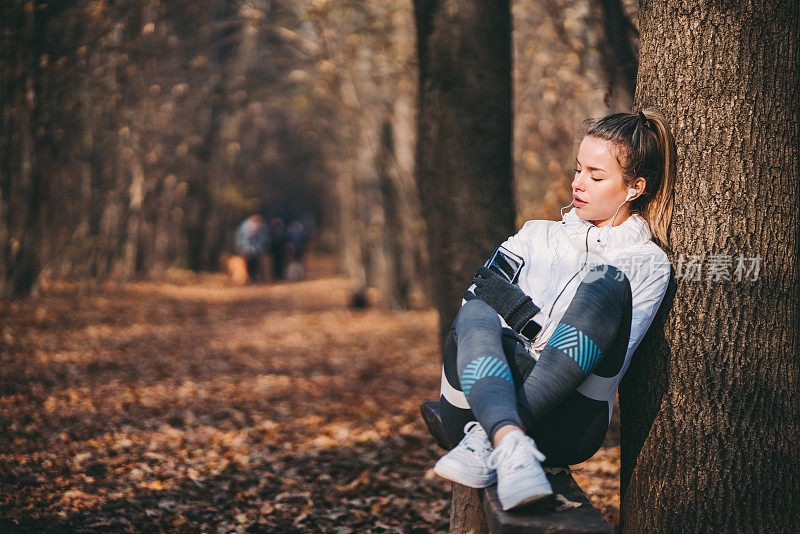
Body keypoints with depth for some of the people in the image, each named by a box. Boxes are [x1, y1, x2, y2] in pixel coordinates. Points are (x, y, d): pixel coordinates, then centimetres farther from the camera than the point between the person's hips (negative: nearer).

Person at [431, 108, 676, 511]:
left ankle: (487, 438, -37)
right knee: (476, 315, -28)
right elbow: (477, 293, 14)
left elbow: (612, 358, 0)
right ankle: (511, 447, -54)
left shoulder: (649, 264, 13)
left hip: (567, 419, -3)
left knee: (606, 283, -26)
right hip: (485, 401, 3)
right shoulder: (538, 236, 25)